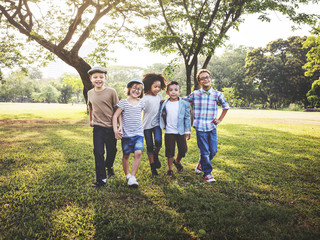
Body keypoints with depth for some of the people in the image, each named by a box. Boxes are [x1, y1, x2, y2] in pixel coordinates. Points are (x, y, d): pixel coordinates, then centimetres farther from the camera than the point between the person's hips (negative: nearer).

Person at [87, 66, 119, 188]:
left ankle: (109, 166, 45)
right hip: (98, 127, 2)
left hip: (111, 127, -2)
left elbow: (117, 109, -4)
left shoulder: (111, 91, -8)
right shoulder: (90, 93, 5)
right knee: (98, 152, -4)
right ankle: (101, 179, 4)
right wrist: (91, 120, 29)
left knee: (112, 151, 13)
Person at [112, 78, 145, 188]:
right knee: (126, 155, 8)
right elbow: (115, 116, -5)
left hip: (138, 133, 2)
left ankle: (132, 177, -9)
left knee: (138, 153, -16)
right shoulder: (123, 102, -3)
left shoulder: (141, 103, 7)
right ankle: (127, 175, 28)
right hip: (126, 133, -2)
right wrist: (116, 129, -14)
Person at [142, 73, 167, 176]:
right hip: (147, 125, -3)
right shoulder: (145, 98, -12)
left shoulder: (159, 96, 5)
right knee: (149, 146, 5)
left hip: (156, 123, 3)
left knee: (158, 141, -20)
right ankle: (153, 167, 19)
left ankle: (156, 156, 11)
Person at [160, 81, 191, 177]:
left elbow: (187, 118, 2)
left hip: (181, 131, 0)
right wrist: (162, 126, 10)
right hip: (169, 132, 0)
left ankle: (177, 161, 39)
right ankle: (170, 169, 23)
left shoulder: (184, 104, -3)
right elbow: (161, 116, 11)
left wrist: (187, 130, 1)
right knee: (170, 151, 7)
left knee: (183, 150, 8)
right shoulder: (164, 104, -1)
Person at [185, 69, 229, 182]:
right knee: (205, 152, 0)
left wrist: (220, 119, 13)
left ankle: (201, 164, 33)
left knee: (213, 151, 5)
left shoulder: (217, 94, 3)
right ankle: (207, 173, 16)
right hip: (200, 127, -2)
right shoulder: (195, 94, 0)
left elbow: (226, 107, 17)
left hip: (212, 127, 2)